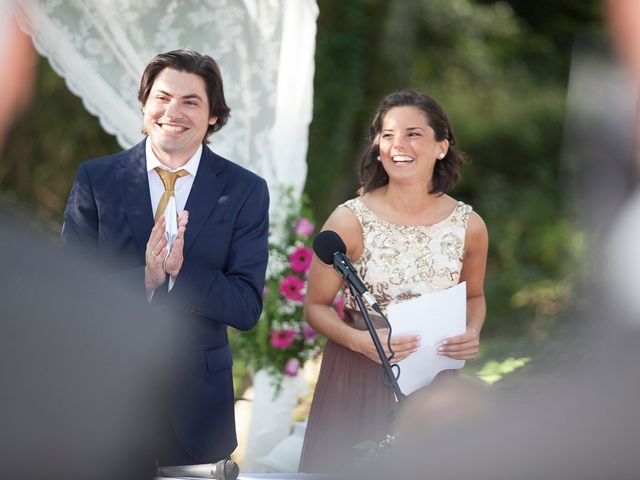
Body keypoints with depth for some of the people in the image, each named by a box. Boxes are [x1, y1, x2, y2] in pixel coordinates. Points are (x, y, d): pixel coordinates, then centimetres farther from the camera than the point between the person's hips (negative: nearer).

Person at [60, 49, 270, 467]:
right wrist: (144, 279, -24)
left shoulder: (245, 191, -1)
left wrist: (180, 269, -24)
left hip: (195, 404, 0)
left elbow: (247, 308, -7)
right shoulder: (96, 179, -1)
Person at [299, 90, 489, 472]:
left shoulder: (469, 226, -3)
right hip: (356, 379, -2)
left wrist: (472, 333, -7)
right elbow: (317, 305, -3)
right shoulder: (349, 221, -11)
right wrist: (361, 341, -21)